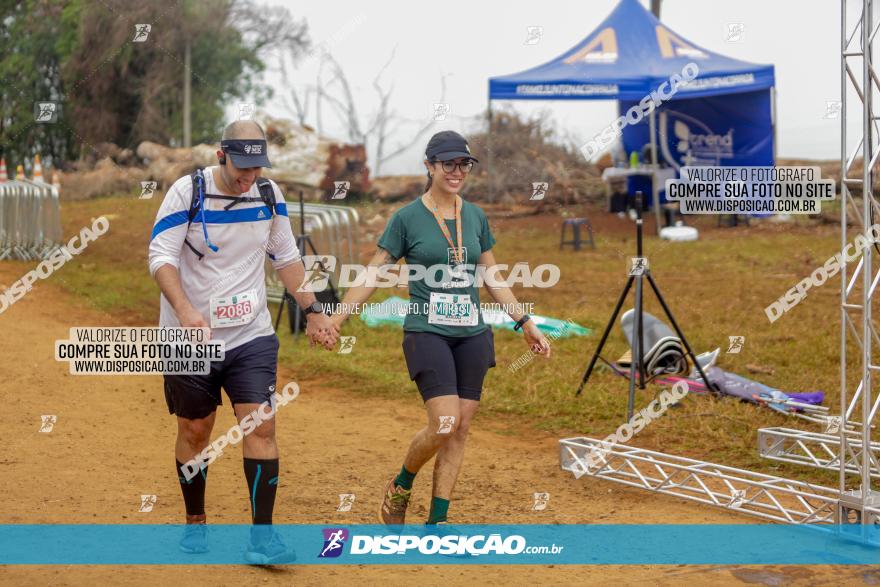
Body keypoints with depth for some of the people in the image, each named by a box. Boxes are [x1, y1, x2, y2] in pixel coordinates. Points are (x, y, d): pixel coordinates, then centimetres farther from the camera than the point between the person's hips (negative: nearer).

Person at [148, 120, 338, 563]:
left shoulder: (269, 194, 1)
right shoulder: (187, 192, -12)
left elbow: (286, 258, 14)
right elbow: (161, 258, -19)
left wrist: (313, 311, 11)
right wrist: (185, 310, -34)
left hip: (252, 336, 2)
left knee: (261, 426, -9)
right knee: (194, 430, 10)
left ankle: (262, 536, -5)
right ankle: (195, 522, 30)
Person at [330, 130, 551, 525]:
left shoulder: (475, 217, 10)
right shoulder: (408, 218, -3)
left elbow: (493, 279, 17)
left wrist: (525, 323, 15)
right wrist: (336, 319, -5)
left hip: (472, 335, 5)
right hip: (427, 332, -5)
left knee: (460, 430, 2)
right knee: (444, 424, -17)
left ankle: (436, 522, 11)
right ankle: (399, 488, 10)